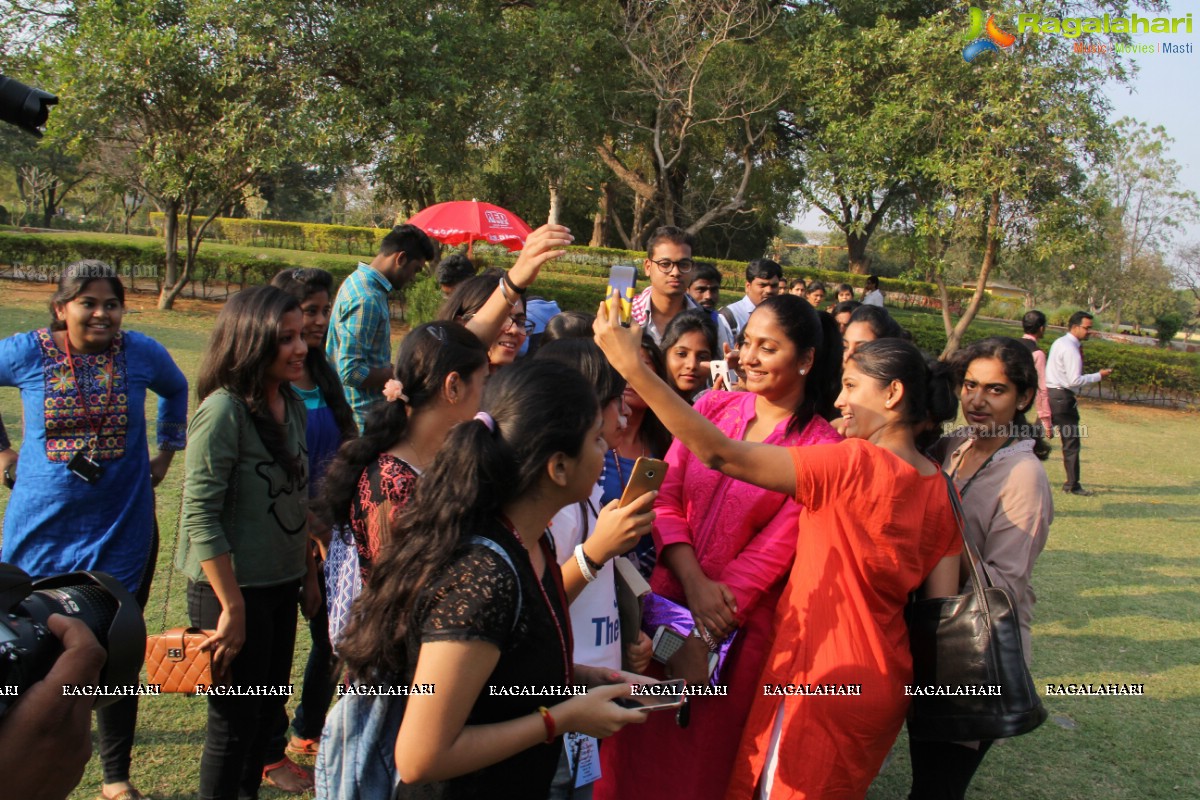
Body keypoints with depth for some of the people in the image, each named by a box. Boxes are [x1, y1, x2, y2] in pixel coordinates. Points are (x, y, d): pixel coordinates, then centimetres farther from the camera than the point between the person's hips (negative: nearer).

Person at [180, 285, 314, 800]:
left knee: (268, 711, 19)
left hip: (282, 585, 8)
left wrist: (308, 568, 11)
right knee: (234, 721, 6)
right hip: (234, 589, -7)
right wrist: (232, 608, -20)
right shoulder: (224, 411, -20)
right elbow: (200, 517, -22)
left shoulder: (293, 404, 3)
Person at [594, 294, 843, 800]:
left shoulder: (820, 445, -8)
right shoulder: (712, 407, 2)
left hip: (741, 621, -3)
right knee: (641, 745, 13)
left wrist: (704, 636, -14)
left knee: (705, 750, 13)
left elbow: (775, 546, -12)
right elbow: (665, 496, -2)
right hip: (671, 595, 3)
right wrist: (695, 582, -16)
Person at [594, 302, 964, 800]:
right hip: (885, 686, 8)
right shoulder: (940, 491, 0)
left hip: (825, 681, -7)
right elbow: (942, 609, 0)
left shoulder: (855, 464, -22)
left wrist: (632, 366, -26)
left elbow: (722, 454, -26)